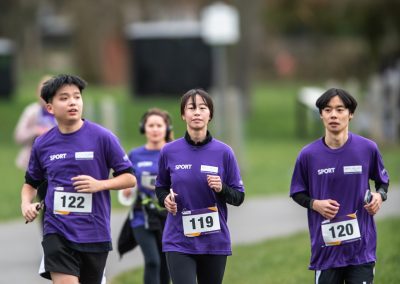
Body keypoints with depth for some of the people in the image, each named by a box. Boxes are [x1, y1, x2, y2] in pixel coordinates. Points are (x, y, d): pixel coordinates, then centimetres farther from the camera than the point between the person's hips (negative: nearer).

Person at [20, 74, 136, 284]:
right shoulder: (42, 144, 4)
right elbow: (31, 183, 20)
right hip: (57, 232, 1)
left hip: (94, 233, 0)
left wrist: (100, 184, -17)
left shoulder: (102, 137, -4)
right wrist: (26, 204, 0)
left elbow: (129, 178, 0)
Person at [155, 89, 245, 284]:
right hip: (179, 241, -1)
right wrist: (165, 199, -7)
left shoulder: (223, 152, -1)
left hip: (214, 241, 1)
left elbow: (238, 197, 3)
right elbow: (161, 187, 15)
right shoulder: (170, 151, 0)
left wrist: (221, 189, -17)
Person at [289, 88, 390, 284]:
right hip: (326, 250, 1)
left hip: (361, 248, -1)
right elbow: (297, 193, 10)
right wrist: (315, 204, -10)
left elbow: (383, 181, 14)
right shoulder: (308, 155, -2)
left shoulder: (368, 149, -2)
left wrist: (380, 196, -8)